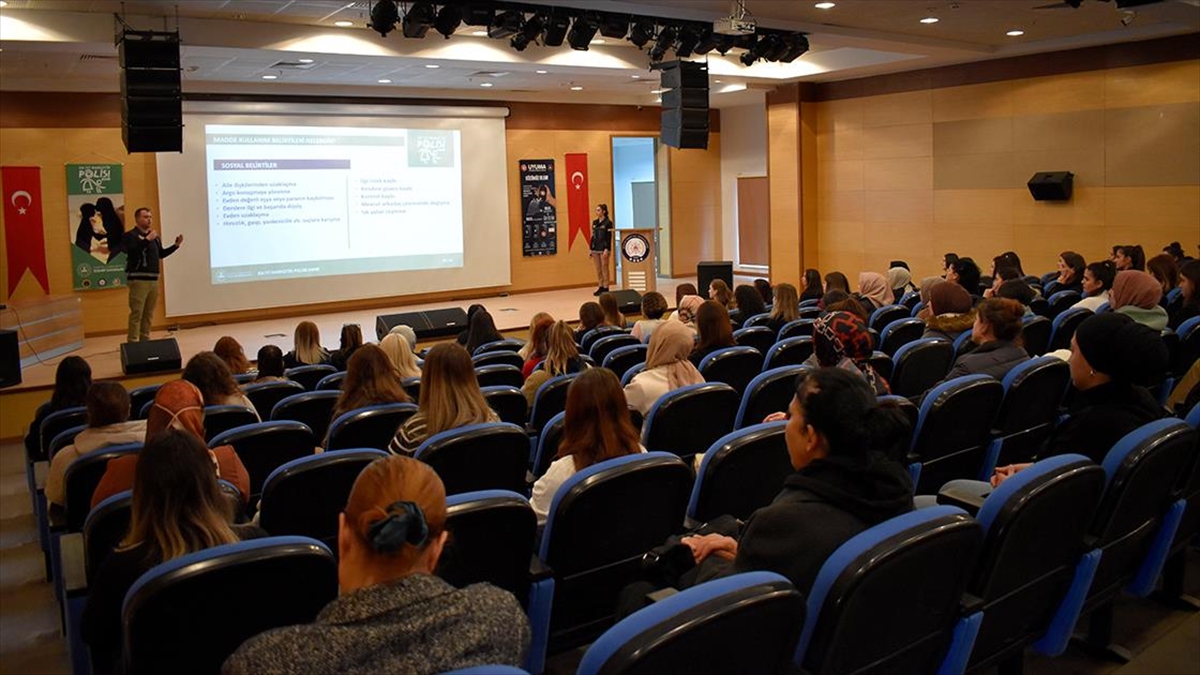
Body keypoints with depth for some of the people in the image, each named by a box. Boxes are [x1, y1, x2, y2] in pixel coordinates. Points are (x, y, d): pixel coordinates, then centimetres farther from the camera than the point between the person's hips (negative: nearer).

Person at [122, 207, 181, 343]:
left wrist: (176, 245, 15)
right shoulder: (131, 235, -7)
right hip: (138, 280, -7)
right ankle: (132, 342, -8)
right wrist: (147, 239, -25)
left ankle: (145, 339, 19)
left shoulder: (155, 237, 16)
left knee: (149, 313, 12)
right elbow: (130, 250, -24)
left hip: (153, 279, 8)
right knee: (136, 313, -9)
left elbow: (161, 254, 25)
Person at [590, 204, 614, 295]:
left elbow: (609, 237, -10)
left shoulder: (608, 223, -6)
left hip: (603, 248, -7)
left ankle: (606, 288, 2)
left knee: (604, 268, -3)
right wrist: (590, 248, 11)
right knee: (598, 269, 8)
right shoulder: (594, 222, 13)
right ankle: (600, 287, 14)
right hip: (595, 248, 7)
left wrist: (607, 249, -18)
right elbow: (593, 236, 15)